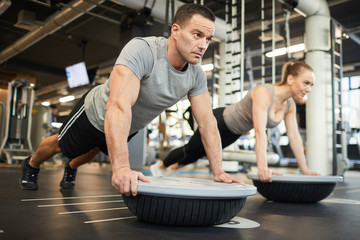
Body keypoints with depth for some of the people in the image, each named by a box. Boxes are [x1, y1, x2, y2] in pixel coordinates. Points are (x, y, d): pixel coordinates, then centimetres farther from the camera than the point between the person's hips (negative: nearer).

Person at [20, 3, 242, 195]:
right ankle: (31, 166, 57)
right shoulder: (142, 50, -42)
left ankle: (71, 169, 68)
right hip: (96, 115, -5)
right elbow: (118, 105, -54)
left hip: (130, 128, 6)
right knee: (61, 146, 23)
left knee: (91, 152, 34)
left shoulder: (196, 75, -22)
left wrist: (219, 172, -22)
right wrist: (121, 167, -62)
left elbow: (207, 121, -17)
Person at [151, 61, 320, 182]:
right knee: (190, 151, 15)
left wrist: (304, 169, -7)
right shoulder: (263, 93, -36)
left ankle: (173, 167, 53)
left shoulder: (290, 105, -11)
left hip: (233, 133, 7)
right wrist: (262, 167, -55)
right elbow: (260, 131, -46)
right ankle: (159, 166, 42)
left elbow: (294, 137, -6)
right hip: (219, 122, -7)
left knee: (199, 153, 27)